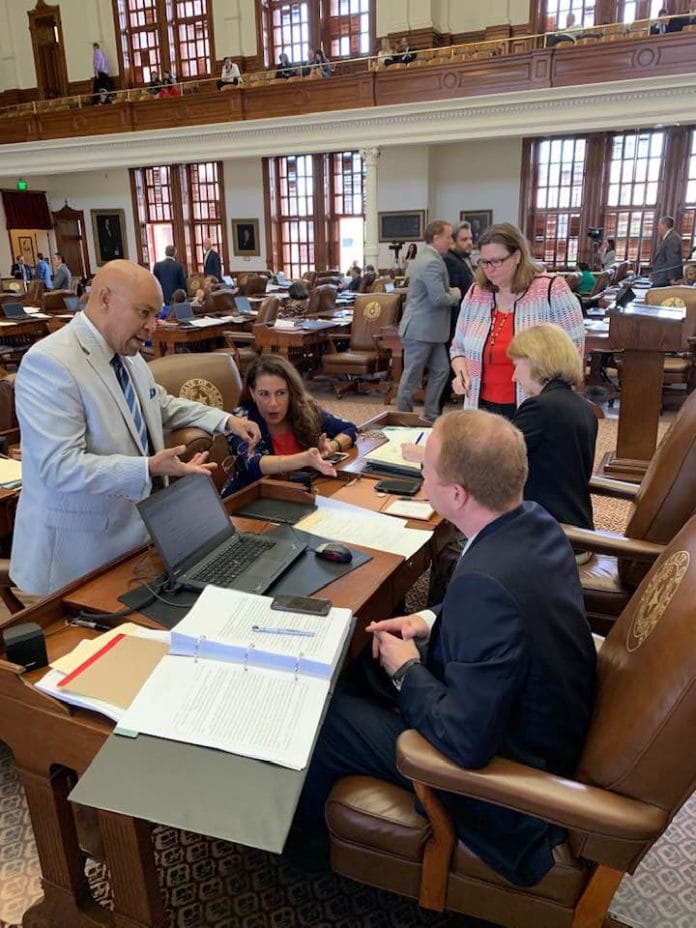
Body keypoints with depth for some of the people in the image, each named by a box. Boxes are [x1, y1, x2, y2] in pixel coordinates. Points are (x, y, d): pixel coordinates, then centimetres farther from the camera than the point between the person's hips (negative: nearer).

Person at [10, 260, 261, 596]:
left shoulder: (128, 353, 6)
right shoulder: (49, 362, -21)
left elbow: (163, 405, 21)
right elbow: (61, 466, -27)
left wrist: (226, 420, 11)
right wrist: (149, 468, -33)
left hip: (135, 528, 8)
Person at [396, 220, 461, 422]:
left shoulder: (428, 258, 15)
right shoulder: (432, 262, -19)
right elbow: (439, 298, -25)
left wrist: (450, 292, 8)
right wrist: (455, 294, -6)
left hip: (429, 328, 10)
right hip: (420, 329, -10)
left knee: (440, 370, 12)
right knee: (412, 377, 1)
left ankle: (431, 416, 20)